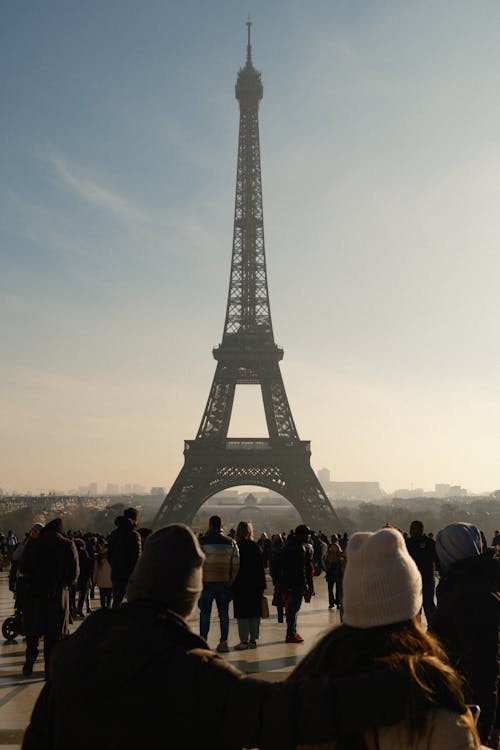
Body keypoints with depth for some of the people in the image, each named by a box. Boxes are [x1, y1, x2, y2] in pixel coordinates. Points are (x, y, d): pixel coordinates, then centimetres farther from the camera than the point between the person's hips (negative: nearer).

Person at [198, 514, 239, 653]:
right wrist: (231, 581, 9)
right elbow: (236, 565, 3)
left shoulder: (202, 541, -6)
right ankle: (223, 642, 9)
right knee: (224, 613, 9)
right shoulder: (230, 542, 5)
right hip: (224, 583, 3)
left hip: (206, 583, -2)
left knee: (205, 613, 6)